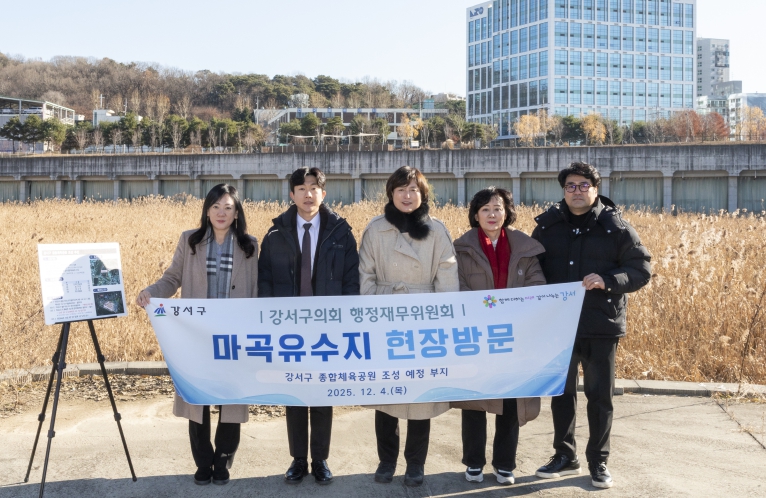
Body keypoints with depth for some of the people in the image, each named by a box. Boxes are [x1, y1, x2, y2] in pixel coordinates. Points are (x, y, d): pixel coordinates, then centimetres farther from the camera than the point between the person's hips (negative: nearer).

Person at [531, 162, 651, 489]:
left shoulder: (615, 227, -5)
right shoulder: (547, 225, 3)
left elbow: (642, 269, -5)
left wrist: (608, 281, -22)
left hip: (601, 326, -2)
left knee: (600, 395, 7)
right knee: (561, 392, 12)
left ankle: (599, 462, 21)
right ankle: (565, 456, 27)